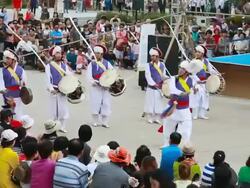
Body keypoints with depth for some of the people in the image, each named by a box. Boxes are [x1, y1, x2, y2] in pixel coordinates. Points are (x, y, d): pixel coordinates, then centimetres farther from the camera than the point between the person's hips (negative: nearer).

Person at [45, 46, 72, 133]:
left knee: (63, 109, 1)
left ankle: (62, 127, 10)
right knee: (54, 109, 3)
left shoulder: (64, 65, 10)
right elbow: (48, 78, -8)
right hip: (54, 91, -3)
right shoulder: (49, 66, -2)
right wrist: (51, 89, -20)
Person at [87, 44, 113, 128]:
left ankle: (104, 122, 8)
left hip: (105, 87, 1)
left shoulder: (107, 63, 6)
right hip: (95, 87, -1)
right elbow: (89, 76, -5)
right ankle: (95, 121, 12)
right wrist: (94, 82, -21)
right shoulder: (92, 64, 3)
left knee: (106, 104, 0)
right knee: (95, 104, 0)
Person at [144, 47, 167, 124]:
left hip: (159, 88, 3)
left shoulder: (162, 65, 7)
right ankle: (150, 118, 9)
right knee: (150, 102, 0)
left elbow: (163, 75, 15)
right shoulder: (149, 65, -4)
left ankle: (157, 118, 12)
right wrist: (154, 84, -15)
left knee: (158, 103, 5)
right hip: (151, 87, -3)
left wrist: (165, 78, -7)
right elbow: (148, 76, -9)